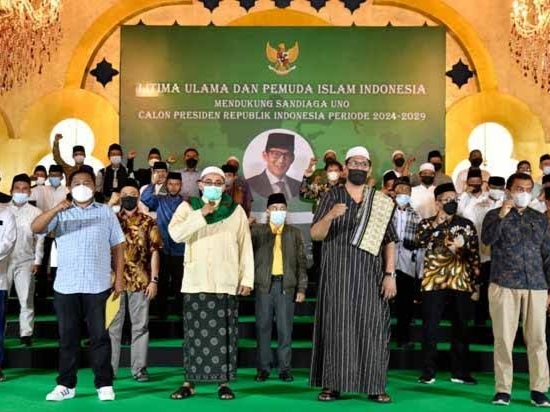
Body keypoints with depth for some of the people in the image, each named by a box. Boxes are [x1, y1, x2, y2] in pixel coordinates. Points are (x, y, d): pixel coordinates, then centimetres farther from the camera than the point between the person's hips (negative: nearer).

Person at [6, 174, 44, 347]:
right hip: (5, 260, 1)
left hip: (25, 261, -1)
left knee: (26, 300, 2)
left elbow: (39, 238, 2)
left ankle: (26, 333, 6)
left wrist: (37, 261, -4)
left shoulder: (35, 212, 2)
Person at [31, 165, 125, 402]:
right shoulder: (60, 213, 8)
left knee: (99, 336, 3)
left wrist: (119, 277, 0)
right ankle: (66, 385, 18)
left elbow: (117, 246, 7)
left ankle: (104, 384, 10)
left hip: (98, 286, -1)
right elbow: (35, 228, -8)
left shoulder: (106, 212, 8)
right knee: (67, 337, 8)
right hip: (65, 286, 1)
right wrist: (56, 209, -24)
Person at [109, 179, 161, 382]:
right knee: (112, 326, 6)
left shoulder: (148, 222, 3)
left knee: (140, 325, 5)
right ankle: (110, 368, 15)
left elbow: (154, 252, 1)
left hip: (141, 281, 0)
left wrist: (154, 280, -5)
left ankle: (139, 368, 12)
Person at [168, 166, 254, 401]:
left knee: (224, 334, 2)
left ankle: (223, 383, 10)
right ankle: (189, 382, 12)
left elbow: (246, 247, 5)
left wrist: (247, 279, -1)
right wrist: (201, 214, -13)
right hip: (195, 282, 0)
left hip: (227, 283, 0)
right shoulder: (188, 207, 8)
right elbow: (175, 233, -9)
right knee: (194, 334, 4)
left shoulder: (236, 210, 8)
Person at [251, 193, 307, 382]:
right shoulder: (256, 231, 6)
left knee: (285, 329, 3)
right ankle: (263, 367, 13)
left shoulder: (295, 233, 10)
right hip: (264, 285, 0)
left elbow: (301, 262, 8)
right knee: (263, 327, 4)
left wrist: (302, 288, 1)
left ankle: (284, 367, 12)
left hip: (286, 285, 1)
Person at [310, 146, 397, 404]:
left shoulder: (381, 202, 9)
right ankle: (332, 385, 5)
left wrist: (389, 274, -3)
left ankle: (374, 386, 6)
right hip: (338, 274, -1)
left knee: (372, 327, -1)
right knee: (337, 326, -2)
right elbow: (315, 235, -2)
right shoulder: (332, 197, 5)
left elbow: (389, 241, 7)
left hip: (370, 274, 1)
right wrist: (329, 216, -22)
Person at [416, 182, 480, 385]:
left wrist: (476, 282, 1)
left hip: (461, 282, 2)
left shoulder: (467, 224, 10)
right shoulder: (427, 223, 5)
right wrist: (437, 222, -17)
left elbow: (474, 254, 9)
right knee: (430, 328, 0)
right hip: (433, 282, -2)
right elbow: (421, 241, -16)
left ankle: (460, 372, 17)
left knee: (461, 328, 7)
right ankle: (428, 372, 9)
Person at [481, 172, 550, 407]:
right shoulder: (495, 215, 8)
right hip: (504, 286, -2)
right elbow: (487, 239, -11)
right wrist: (502, 215, -20)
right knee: (503, 339, -1)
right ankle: (503, 389, 6)